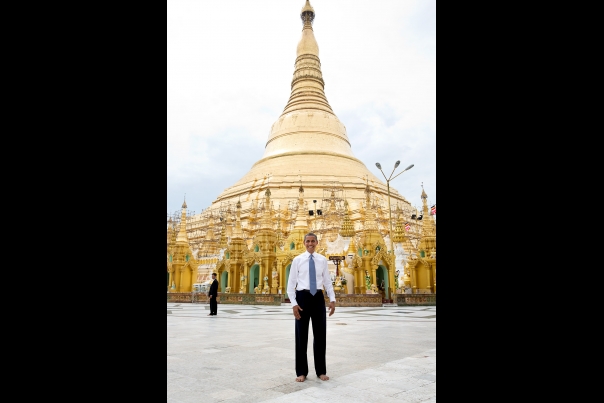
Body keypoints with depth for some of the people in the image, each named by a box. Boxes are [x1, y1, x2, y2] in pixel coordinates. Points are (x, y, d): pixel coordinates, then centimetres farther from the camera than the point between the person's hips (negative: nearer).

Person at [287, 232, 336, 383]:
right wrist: (294, 303, -10)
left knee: (320, 334, 9)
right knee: (301, 335, 7)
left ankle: (321, 371, 25)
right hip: (302, 297, -2)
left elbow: (328, 281, 7)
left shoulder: (322, 260, 5)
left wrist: (332, 299, -4)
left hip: (318, 297, 2)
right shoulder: (297, 260, -1)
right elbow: (291, 283, -2)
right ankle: (301, 372, 22)